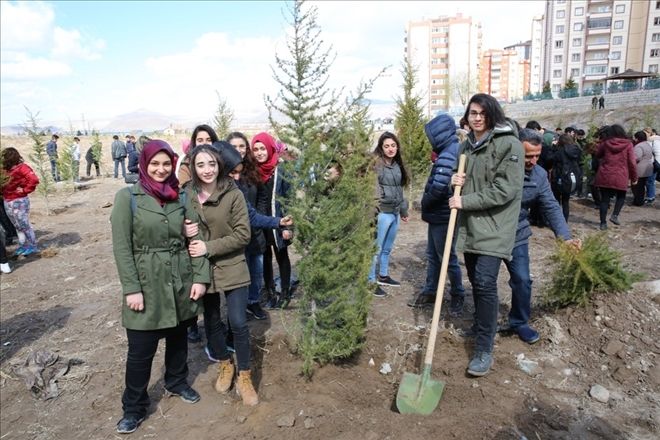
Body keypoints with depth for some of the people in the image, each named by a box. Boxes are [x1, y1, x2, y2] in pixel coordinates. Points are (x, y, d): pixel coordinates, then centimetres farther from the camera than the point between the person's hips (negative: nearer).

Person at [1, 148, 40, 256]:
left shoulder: (21, 168, -14)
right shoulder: (7, 169, 11)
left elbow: (34, 180, -26)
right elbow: (5, 185, 23)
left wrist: (24, 190, -18)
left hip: (18, 202, -8)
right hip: (7, 202, 8)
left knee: (24, 225, 0)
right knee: (18, 226, 15)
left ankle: (32, 246, 10)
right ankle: (22, 246, 25)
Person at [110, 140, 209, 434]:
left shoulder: (180, 197, 3)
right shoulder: (127, 197, -7)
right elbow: (121, 247, -10)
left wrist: (200, 276, -4)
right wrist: (131, 288, -14)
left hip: (181, 282, 4)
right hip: (147, 284, -3)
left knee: (178, 338, 19)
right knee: (140, 350, 6)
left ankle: (176, 383, 43)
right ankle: (134, 407, 26)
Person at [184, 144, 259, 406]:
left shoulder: (233, 194, -13)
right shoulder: (187, 195, -3)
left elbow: (243, 234, -14)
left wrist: (209, 247, -20)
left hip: (232, 269, -3)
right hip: (202, 269, 3)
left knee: (238, 323, 0)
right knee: (211, 322, 16)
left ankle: (244, 377, 21)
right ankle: (225, 366, 40)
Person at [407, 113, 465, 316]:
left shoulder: (448, 155, -21)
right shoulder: (450, 151, 11)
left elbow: (438, 187, -29)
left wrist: (425, 203, -12)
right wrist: (428, 206, 10)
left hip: (443, 217, -10)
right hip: (438, 214, 10)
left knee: (448, 258, 5)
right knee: (432, 255, 18)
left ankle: (458, 295, 22)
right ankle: (430, 292, 30)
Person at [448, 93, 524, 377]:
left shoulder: (509, 144, -11)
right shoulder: (466, 146, 12)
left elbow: (505, 190, -18)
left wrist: (465, 201, -17)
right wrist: (456, 182, 0)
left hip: (494, 226, -7)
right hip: (469, 225, 7)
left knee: (485, 282, -13)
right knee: (475, 279, 15)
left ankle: (484, 349, -2)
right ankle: (483, 324, 37)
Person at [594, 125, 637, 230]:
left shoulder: (605, 143, 1)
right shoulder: (628, 144, -2)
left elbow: (597, 155, 18)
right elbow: (632, 162, -2)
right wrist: (634, 177, 6)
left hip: (605, 176, 1)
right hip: (620, 177, -1)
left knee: (605, 199, 7)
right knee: (621, 196, 21)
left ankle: (603, 223, 7)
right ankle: (615, 215, 3)